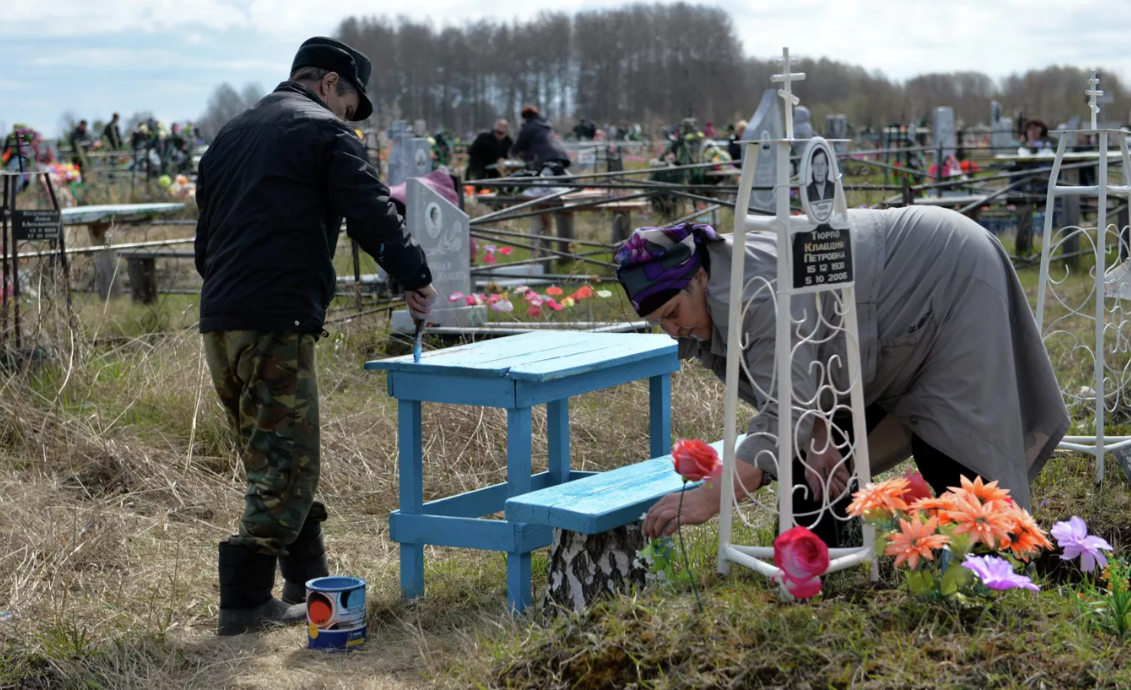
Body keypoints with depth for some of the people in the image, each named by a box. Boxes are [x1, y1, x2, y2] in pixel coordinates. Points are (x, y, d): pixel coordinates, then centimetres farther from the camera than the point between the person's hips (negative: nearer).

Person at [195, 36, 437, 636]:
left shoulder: (229, 135, 22)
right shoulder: (324, 132, -2)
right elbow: (373, 215, -9)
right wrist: (415, 277, 2)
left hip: (218, 322, 8)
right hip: (278, 324, -8)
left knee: (271, 461, 17)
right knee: (288, 463, -2)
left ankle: (309, 583, 26)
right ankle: (245, 602, -3)